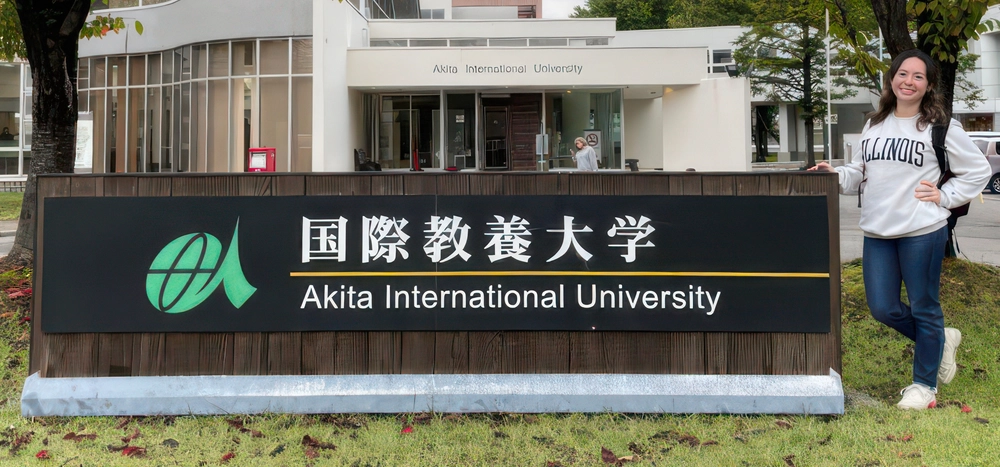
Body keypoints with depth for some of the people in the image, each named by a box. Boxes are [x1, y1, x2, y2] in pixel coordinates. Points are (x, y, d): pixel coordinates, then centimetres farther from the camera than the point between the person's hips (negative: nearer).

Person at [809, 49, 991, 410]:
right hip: (877, 234, 5)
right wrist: (835, 176, -2)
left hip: (922, 232, -5)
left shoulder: (940, 126, -2)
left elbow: (978, 171, 4)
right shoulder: (874, 124, 13)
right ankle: (942, 339, 33)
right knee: (883, 308, 6)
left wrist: (943, 197, -5)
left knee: (923, 308, 5)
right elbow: (859, 172, 16)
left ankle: (924, 383, 21)